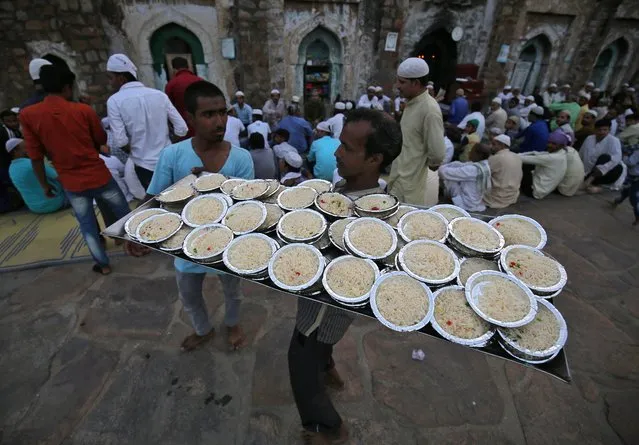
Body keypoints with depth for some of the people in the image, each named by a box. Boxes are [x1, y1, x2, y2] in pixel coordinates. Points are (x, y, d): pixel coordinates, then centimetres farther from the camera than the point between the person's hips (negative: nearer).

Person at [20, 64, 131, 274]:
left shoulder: (27, 115, -6)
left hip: (71, 183, 2)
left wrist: (44, 184, 8)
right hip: (98, 175, -1)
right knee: (124, 214, 16)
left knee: (87, 224, 14)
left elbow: (35, 156, -3)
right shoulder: (84, 110, -9)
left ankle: (102, 263, 24)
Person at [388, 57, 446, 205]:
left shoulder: (429, 110, -22)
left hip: (410, 182, -9)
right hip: (398, 176, 9)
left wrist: (424, 163, -5)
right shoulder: (411, 102, 6)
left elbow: (438, 154, -22)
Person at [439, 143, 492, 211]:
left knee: (450, 178, -7)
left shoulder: (473, 169, -30)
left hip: (468, 206, -9)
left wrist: (442, 168, -4)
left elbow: (445, 172, -25)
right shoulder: (485, 165, -3)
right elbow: (459, 165, 8)